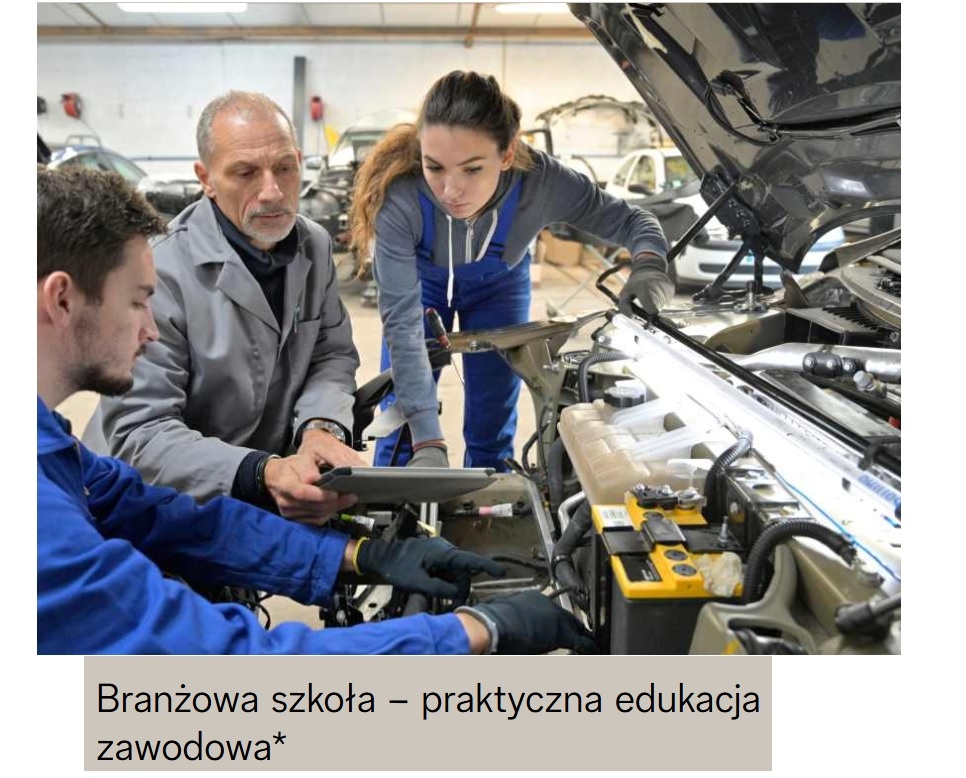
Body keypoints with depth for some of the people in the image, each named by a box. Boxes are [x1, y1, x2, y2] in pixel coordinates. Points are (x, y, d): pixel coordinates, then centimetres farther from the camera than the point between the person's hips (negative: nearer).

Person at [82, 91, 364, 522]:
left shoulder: (316, 246, 1)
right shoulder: (159, 272, -20)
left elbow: (333, 354, 6)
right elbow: (138, 433, -22)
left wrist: (322, 426, -17)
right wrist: (262, 475, -38)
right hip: (163, 510, -5)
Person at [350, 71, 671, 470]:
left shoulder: (541, 181, -35)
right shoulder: (399, 196, -40)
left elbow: (630, 220, -19)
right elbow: (402, 322, -37)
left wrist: (649, 264, -44)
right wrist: (427, 441, -43)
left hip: (499, 283, 2)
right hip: (423, 281, -1)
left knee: (492, 431, 5)